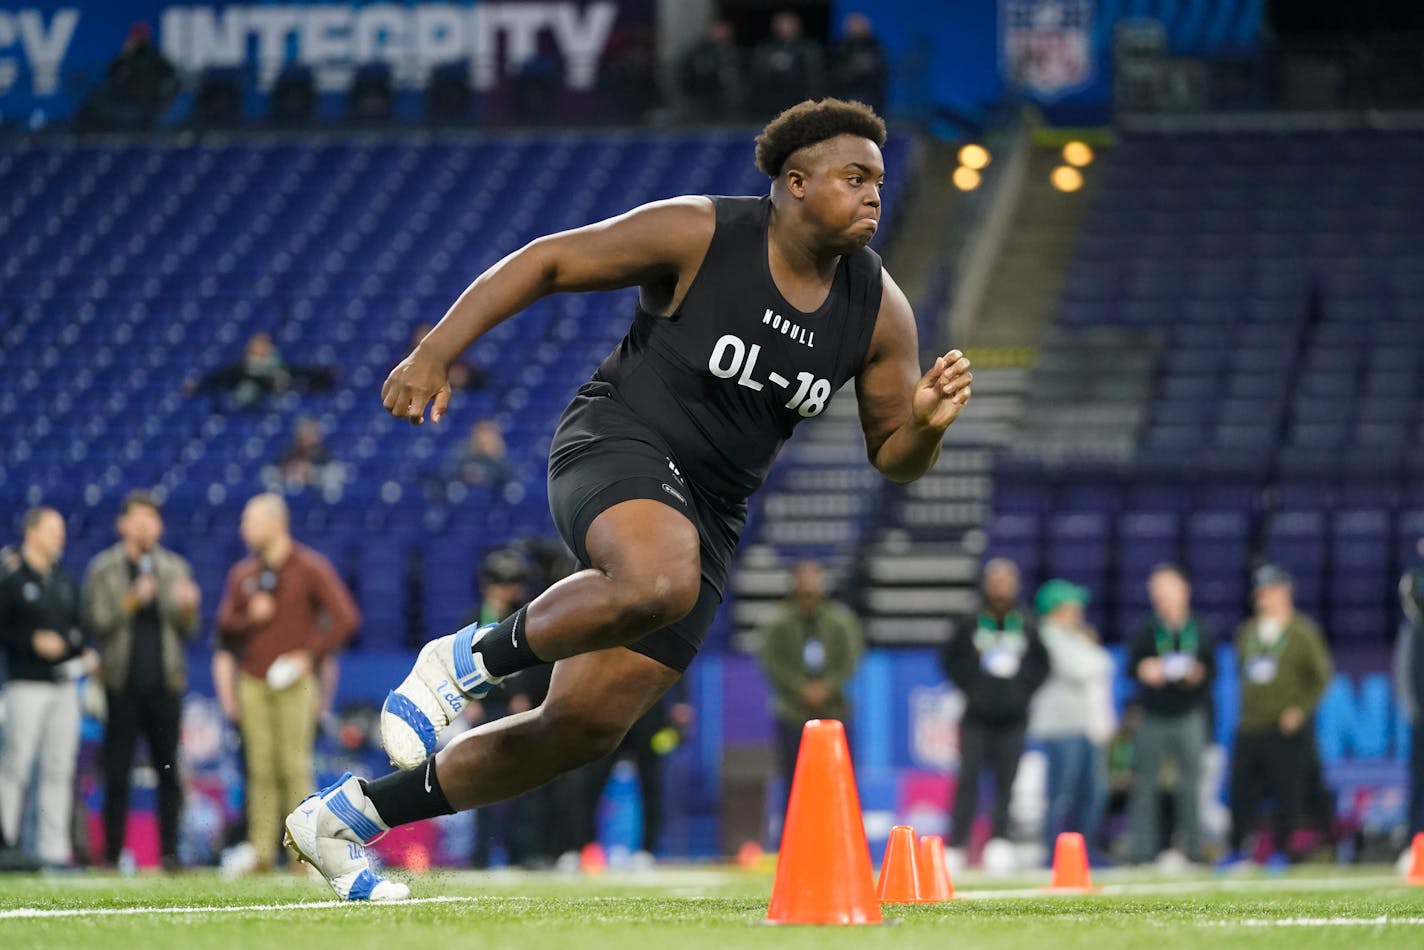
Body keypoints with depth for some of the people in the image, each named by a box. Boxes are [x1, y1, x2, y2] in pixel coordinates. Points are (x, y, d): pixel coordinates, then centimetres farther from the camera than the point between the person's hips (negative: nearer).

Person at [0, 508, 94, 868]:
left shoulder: (66, 582, 17)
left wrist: (84, 653, 5)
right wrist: (33, 641, -17)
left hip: (64, 684, 6)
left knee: (59, 768, 4)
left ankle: (53, 848, 6)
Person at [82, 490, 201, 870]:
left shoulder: (174, 568, 12)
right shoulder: (103, 569, 5)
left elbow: (189, 631, 11)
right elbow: (97, 620, -4)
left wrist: (187, 607, -10)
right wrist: (132, 601, -18)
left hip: (165, 683, 2)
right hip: (123, 685, -2)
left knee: (169, 772, 1)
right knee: (117, 773, -2)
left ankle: (170, 852, 4)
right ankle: (111, 855, 1)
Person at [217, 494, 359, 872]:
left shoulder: (310, 569, 0)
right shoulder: (243, 574, 15)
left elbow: (345, 618, -4)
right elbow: (225, 627, 16)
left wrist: (311, 655, -10)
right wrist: (250, 618, -5)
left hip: (295, 682, -4)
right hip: (253, 683, 4)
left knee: (294, 767, -9)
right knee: (261, 770, 0)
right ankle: (261, 853, 0)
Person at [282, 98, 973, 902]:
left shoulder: (879, 310, 1)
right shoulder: (697, 236, -12)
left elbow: (894, 457, 8)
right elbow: (546, 263, -6)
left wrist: (927, 424, -15)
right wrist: (436, 353, -14)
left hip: (709, 513, 6)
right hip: (617, 445, -6)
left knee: (587, 727, 2)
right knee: (659, 583, -41)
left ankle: (343, 818, 17)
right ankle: (471, 660, -14)